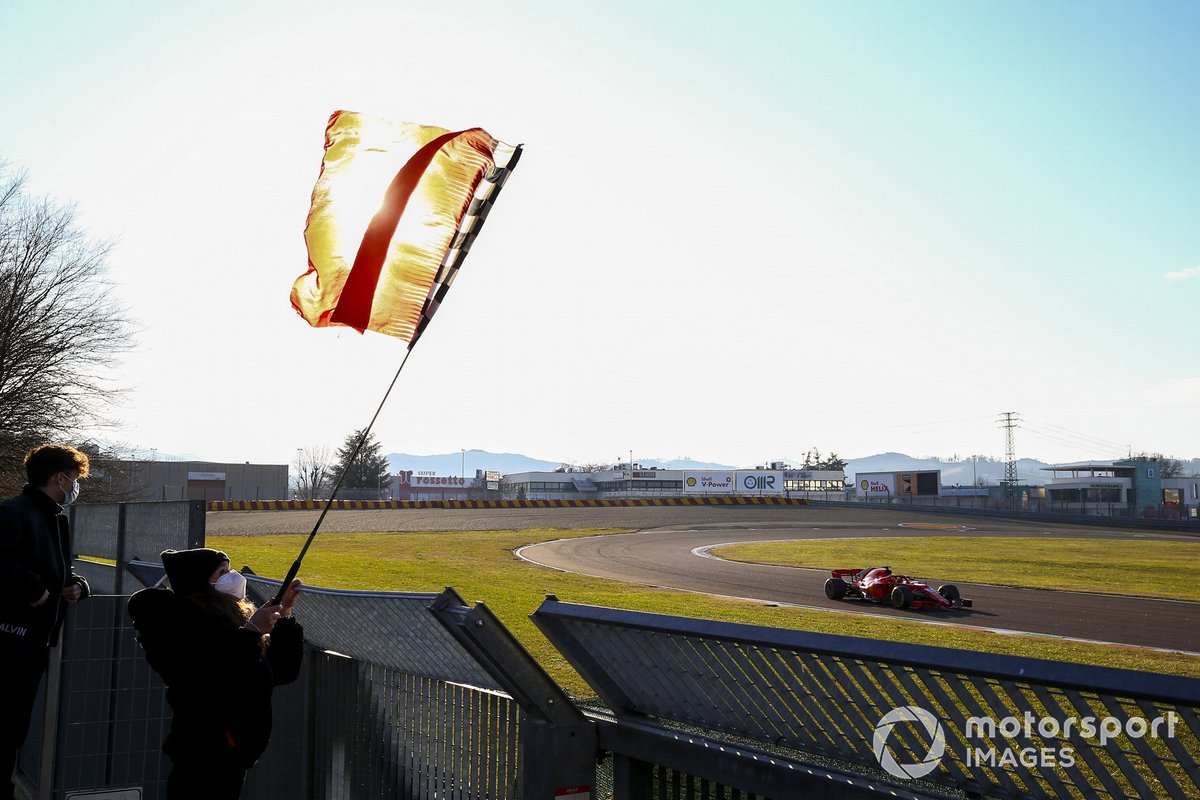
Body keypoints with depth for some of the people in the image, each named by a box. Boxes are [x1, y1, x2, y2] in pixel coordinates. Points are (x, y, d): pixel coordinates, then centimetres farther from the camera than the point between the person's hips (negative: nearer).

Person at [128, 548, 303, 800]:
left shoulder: (231, 617, 10)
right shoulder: (183, 620, -11)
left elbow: (283, 671, 15)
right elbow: (211, 676, -27)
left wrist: (284, 616, 8)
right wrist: (250, 633, -20)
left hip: (232, 752, 8)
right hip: (202, 756, -8)